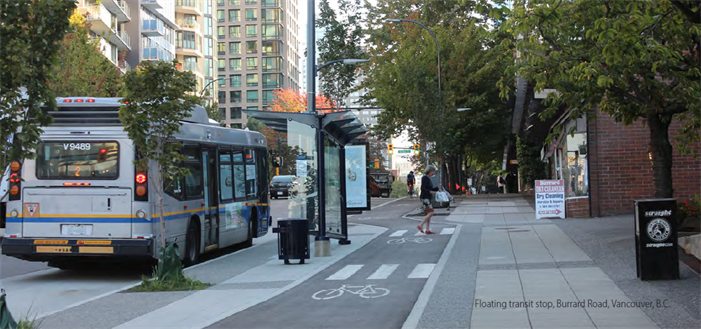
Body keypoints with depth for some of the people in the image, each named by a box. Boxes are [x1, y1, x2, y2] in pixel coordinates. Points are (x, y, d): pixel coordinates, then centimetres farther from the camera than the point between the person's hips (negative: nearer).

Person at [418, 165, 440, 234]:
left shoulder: (428, 178, 17)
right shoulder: (424, 178, -11)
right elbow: (423, 188, -18)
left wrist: (437, 188, 7)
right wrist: (429, 192, -29)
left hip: (427, 198, 10)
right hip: (424, 198, -10)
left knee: (429, 214, 7)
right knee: (431, 213, -14)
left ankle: (427, 230, 8)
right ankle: (420, 226, -9)